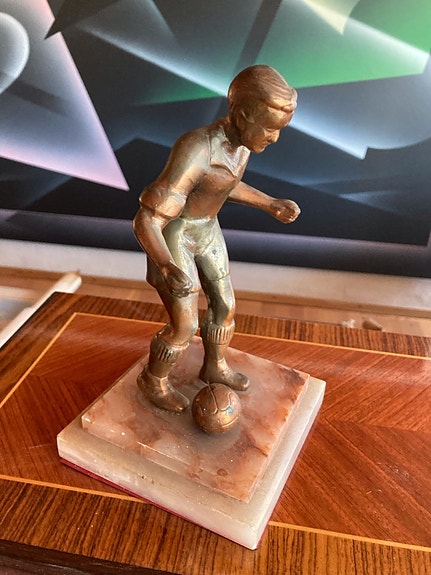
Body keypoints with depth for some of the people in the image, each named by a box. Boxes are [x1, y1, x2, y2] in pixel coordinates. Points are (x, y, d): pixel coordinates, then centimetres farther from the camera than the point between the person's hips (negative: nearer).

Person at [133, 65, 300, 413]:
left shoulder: (239, 136, -8)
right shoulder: (193, 154, -33)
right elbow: (144, 221, -31)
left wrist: (271, 205, 7)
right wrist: (167, 267, -48)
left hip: (205, 229, 7)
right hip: (170, 237, -7)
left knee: (225, 305, 15)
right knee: (185, 326, 3)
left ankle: (215, 366, 40)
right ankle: (154, 380, 31)